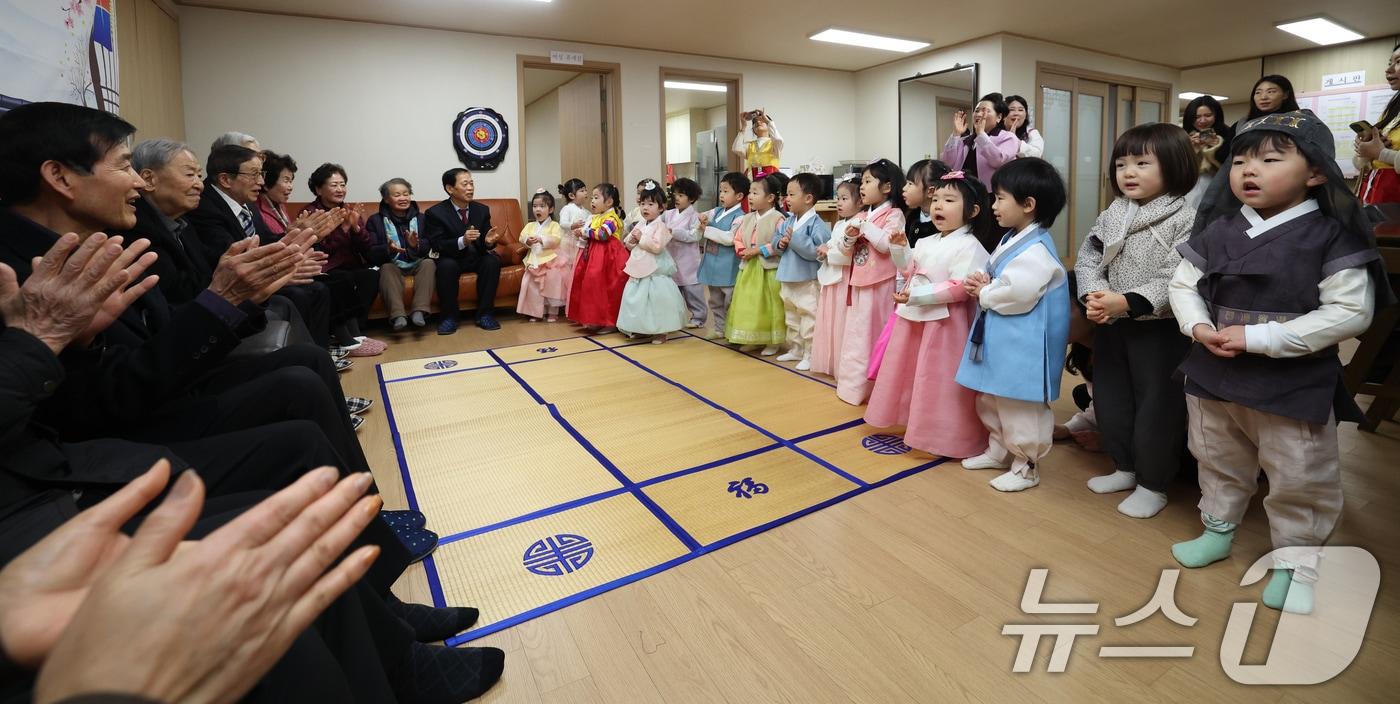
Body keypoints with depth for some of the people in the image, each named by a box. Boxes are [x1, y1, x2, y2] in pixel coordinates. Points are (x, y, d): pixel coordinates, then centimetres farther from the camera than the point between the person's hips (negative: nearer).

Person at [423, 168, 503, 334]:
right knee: (446, 265, -35)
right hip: (451, 259, -3)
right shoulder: (435, 213, -9)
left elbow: (483, 244, 4)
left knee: (493, 260, -27)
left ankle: (484, 314, -18)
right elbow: (437, 246, -16)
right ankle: (449, 316, -18)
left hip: (476, 258, 3)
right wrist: (462, 241, -34)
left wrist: (488, 242, -23)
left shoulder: (482, 210, 2)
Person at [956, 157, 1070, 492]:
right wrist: (980, 281, -3)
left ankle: (1025, 466, 18)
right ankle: (999, 451, 38)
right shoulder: (1012, 239, 11)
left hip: (1022, 344, -10)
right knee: (991, 399, 21)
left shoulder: (1036, 250, -20)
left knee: (1018, 406, 2)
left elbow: (1016, 294, -29)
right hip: (1000, 338, 11)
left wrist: (983, 294, -12)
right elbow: (995, 277, 19)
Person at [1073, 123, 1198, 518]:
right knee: (1109, 399, 16)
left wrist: (1128, 302, -29)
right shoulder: (1112, 214, 6)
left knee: (1157, 405, 4)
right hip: (1110, 324, 6)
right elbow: (1087, 257, 2)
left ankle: (1153, 484, 21)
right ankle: (1125, 467, 35)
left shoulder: (1186, 219, -11)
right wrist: (1092, 296, -16)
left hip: (1159, 329, -6)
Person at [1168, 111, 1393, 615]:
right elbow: (1183, 284, 5)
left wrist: (1258, 339, -22)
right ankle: (1219, 529, 42)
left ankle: (1296, 559, 29)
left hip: (1296, 385, -4)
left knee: (1300, 480, 9)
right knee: (1217, 462, 21)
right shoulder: (1217, 231, -1)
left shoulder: (1332, 235, -11)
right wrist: (1198, 327, -14)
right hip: (1214, 375, 4)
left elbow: (1350, 313, -16)